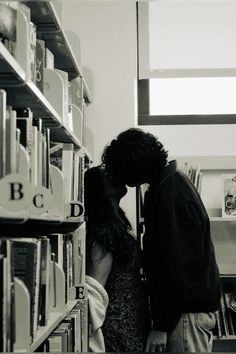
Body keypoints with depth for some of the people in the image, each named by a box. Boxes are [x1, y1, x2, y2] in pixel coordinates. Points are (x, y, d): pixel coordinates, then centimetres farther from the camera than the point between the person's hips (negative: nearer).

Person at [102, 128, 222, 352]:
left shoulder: (172, 194, -19)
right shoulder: (171, 183, 11)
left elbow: (179, 264, -22)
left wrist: (161, 325, -19)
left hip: (188, 308, -10)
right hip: (192, 303, 10)